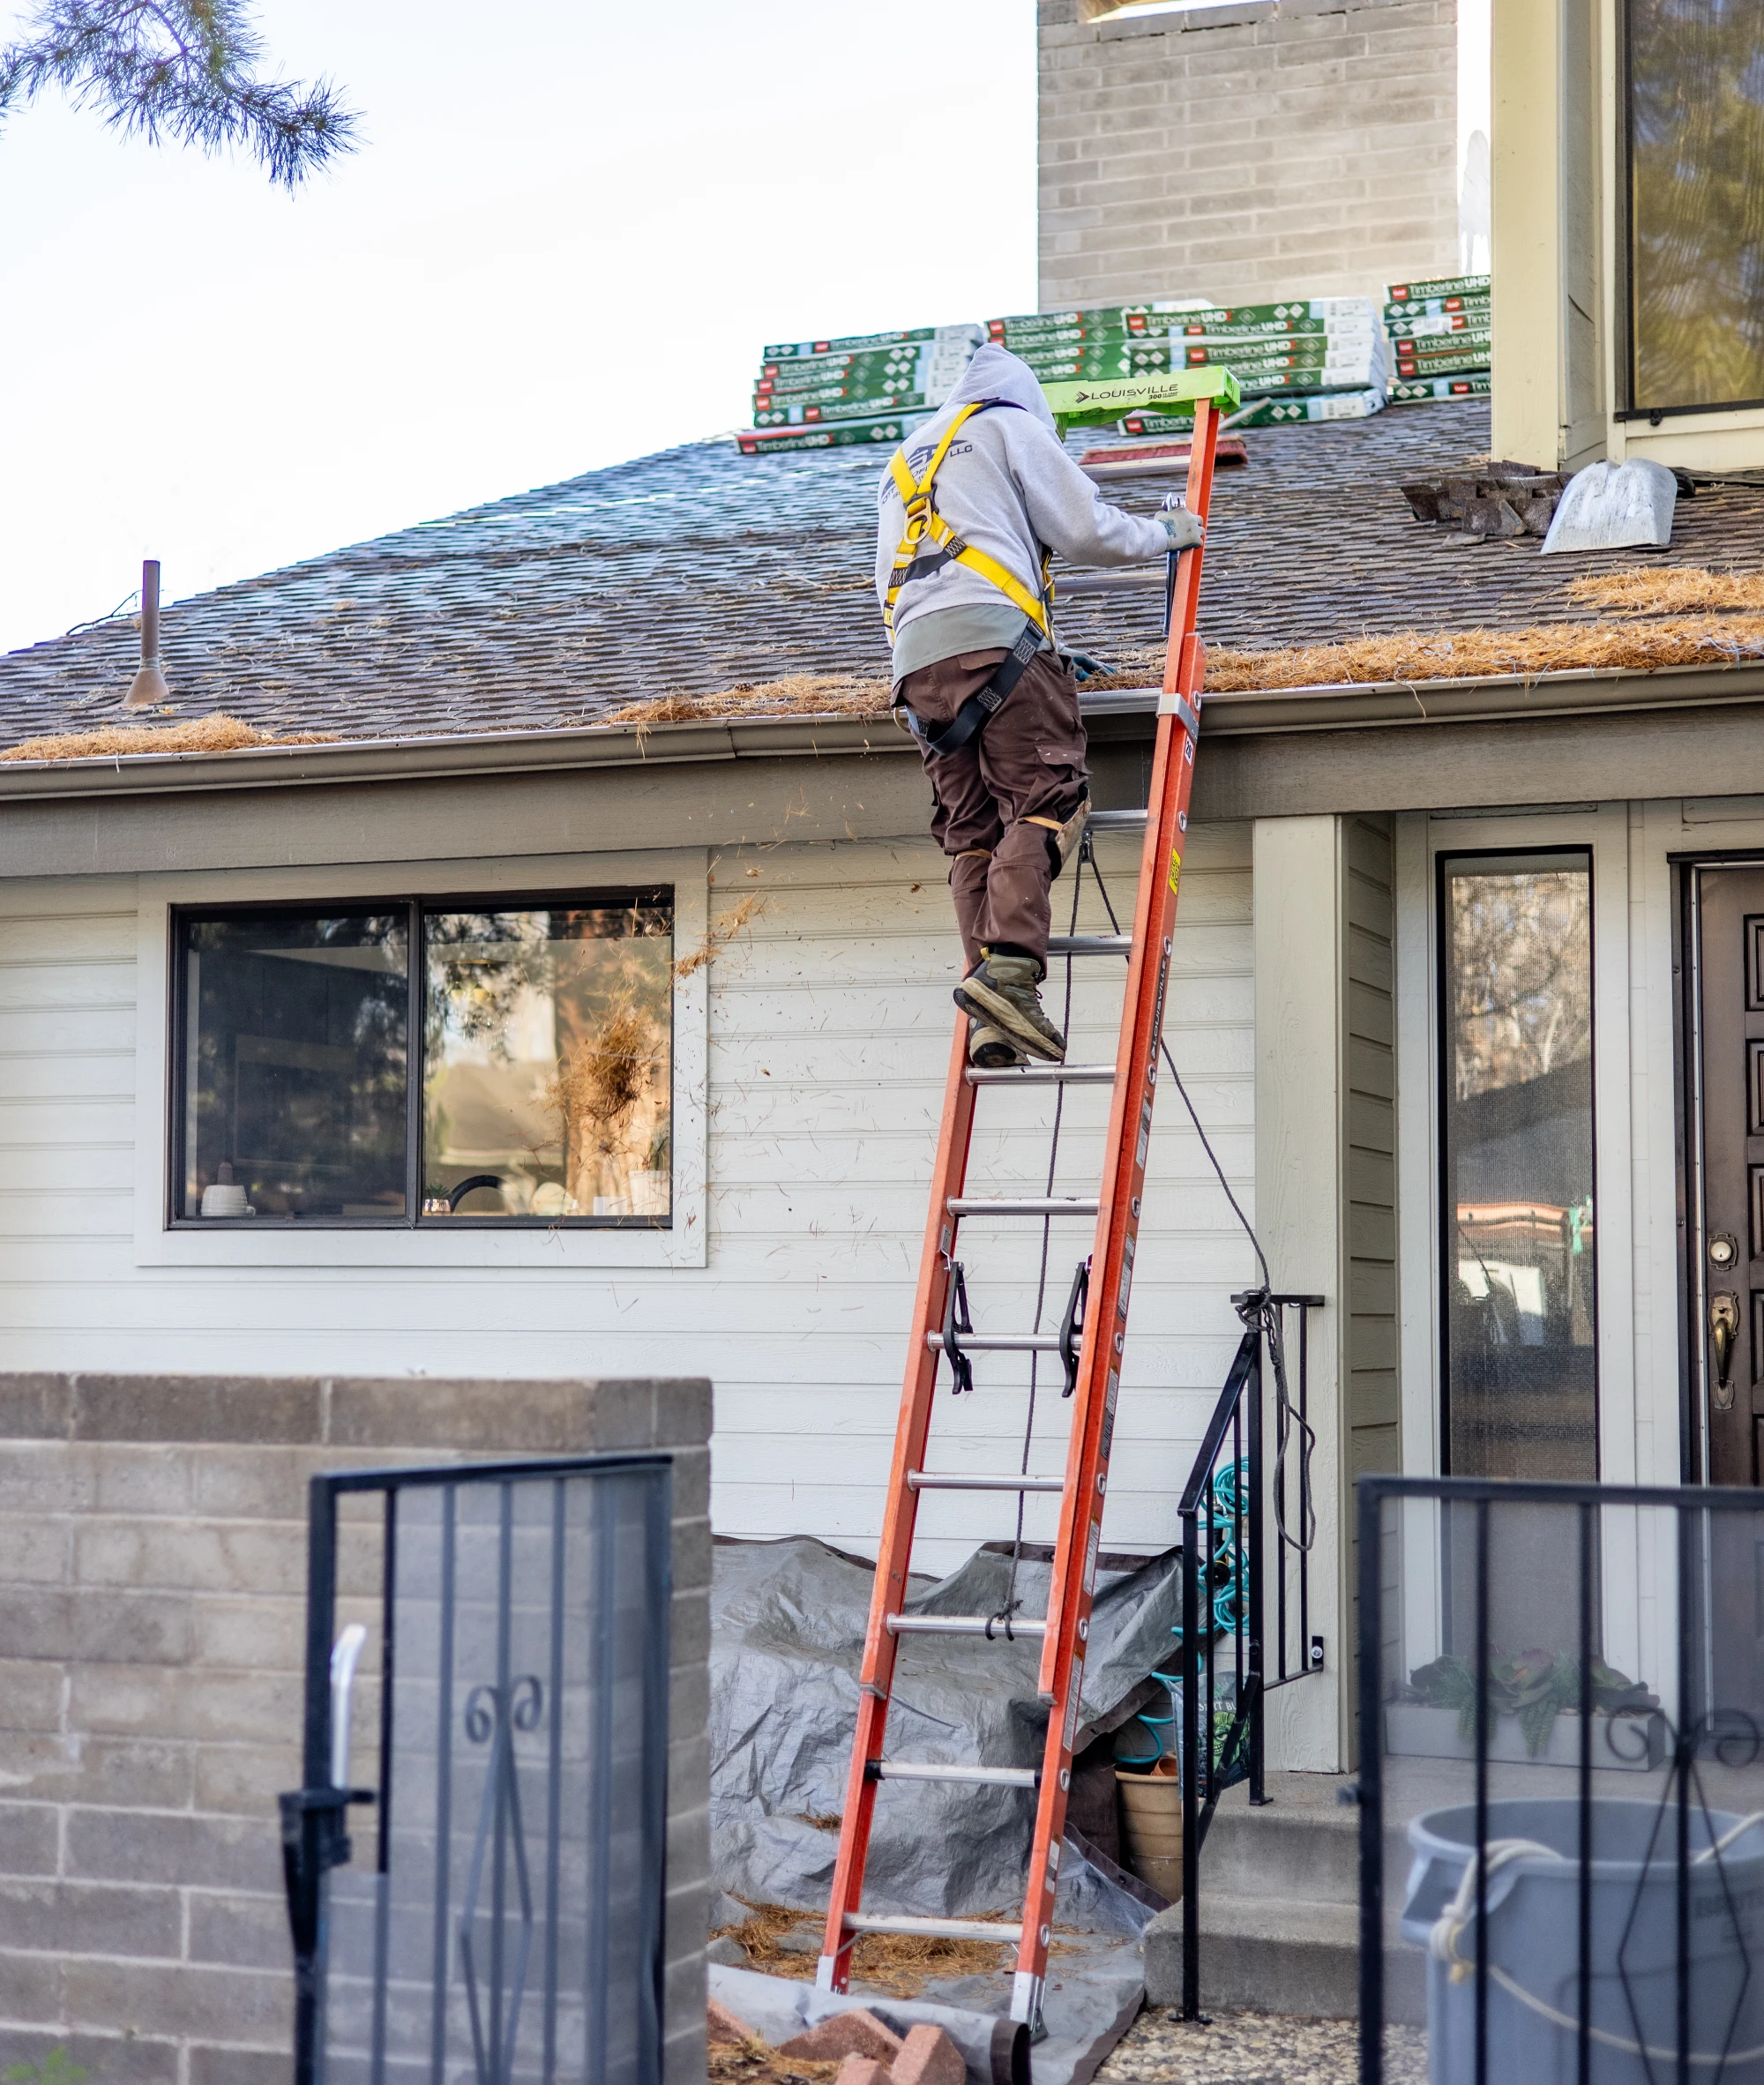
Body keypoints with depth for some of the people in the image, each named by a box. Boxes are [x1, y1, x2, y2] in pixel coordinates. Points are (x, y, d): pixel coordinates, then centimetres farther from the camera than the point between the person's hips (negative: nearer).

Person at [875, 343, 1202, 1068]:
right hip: (992, 631, -6)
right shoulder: (1013, 427, 15)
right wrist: (1166, 533, 26)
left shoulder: (905, 460, 35)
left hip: (914, 655, 6)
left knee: (971, 831, 0)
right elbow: (1086, 530, 8)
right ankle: (1008, 968, -33)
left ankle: (991, 1021, -13)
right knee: (1044, 803, -12)